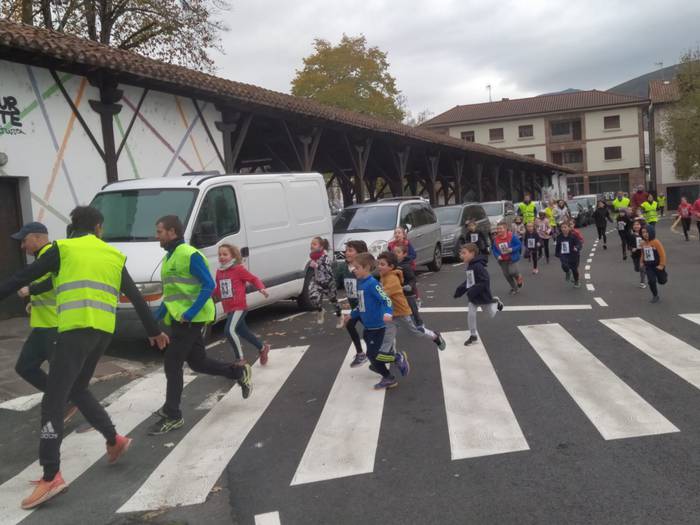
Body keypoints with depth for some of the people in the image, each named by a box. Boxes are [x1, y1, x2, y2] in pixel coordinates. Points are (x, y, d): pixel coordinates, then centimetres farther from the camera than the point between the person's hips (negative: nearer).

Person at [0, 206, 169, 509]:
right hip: (104, 331, 6)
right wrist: (154, 331, 28)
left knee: (53, 401, -4)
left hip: (76, 329, -5)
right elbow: (136, 297, 20)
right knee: (77, 390, 24)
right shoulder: (114, 256, 18)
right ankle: (114, 440, 24)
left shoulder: (62, 249, 6)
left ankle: (51, 477, -11)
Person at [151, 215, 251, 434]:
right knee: (198, 362, 16)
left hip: (191, 320, -9)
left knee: (172, 364, -6)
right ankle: (240, 373, 33)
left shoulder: (189, 255, -15)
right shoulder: (169, 257, 14)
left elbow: (209, 286, -20)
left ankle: (172, 416, 5)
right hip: (180, 319, 9)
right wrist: (157, 317, 15)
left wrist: (189, 313, -25)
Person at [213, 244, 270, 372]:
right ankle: (262, 348, 39)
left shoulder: (239, 269, -9)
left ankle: (240, 358, -7)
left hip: (239, 307, -7)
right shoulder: (219, 272, 10)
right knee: (243, 332, 18)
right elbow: (218, 289, 20)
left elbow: (254, 279, -5)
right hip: (228, 309, 8)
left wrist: (262, 289, -20)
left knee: (229, 331, -21)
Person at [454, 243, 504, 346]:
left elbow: (485, 281, -31)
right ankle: (473, 336, 17)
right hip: (473, 296, 7)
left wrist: (473, 291, -35)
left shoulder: (478, 266, -28)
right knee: (471, 315, 4)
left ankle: (496, 302, 45)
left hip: (483, 295, -7)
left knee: (492, 313, 14)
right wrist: (461, 289, 0)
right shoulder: (469, 266, 0)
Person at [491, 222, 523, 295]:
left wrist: (512, 249, -25)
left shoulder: (512, 236, -17)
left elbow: (519, 245, -11)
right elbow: (494, 249, 5)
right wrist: (497, 256, -13)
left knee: (512, 272, -21)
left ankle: (519, 277, 18)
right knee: (507, 275, 9)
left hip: (512, 258, -4)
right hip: (502, 260, 4)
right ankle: (514, 288, 31)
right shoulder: (495, 239, -5)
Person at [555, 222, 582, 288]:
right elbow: (557, 246, 14)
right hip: (563, 255, 2)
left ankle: (576, 282, 37)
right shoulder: (559, 237, 0)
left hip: (573, 255, -2)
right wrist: (556, 254, 20)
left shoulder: (573, 236, -14)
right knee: (564, 265, -25)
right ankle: (568, 272, 13)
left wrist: (577, 248, -43)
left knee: (574, 269, 9)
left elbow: (579, 244, -21)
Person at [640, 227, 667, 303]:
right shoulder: (643, 243, -1)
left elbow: (662, 253, -18)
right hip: (648, 266, 4)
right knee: (651, 281, -6)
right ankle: (655, 296, 12)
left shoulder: (656, 242, -20)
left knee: (661, 281, 9)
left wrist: (662, 265, -17)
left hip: (657, 265, -4)